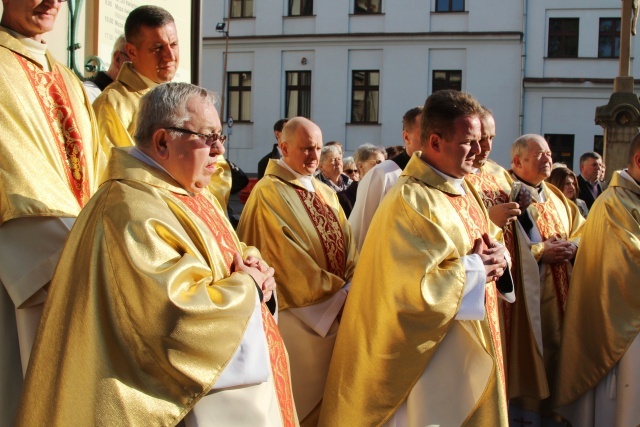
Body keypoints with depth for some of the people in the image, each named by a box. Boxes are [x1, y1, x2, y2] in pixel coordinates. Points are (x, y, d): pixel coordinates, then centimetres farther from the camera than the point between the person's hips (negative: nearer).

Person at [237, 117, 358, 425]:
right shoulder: (269, 193, -13)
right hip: (300, 311, -7)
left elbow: (346, 244, 7)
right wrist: (336, 292, -18)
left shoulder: (326, 193, 13)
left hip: (338, 307, 8)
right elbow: (288, 257, -19)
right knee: (303, 396, 4)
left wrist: (351, 286, -11)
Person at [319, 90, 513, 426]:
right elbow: (414, 287, -28)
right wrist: (473, 268, -19)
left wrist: (496, 256, -7)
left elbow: (486, 242, 16)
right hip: (432, 353, -9)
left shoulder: (463, 189, 8)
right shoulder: (411, 202, -22)